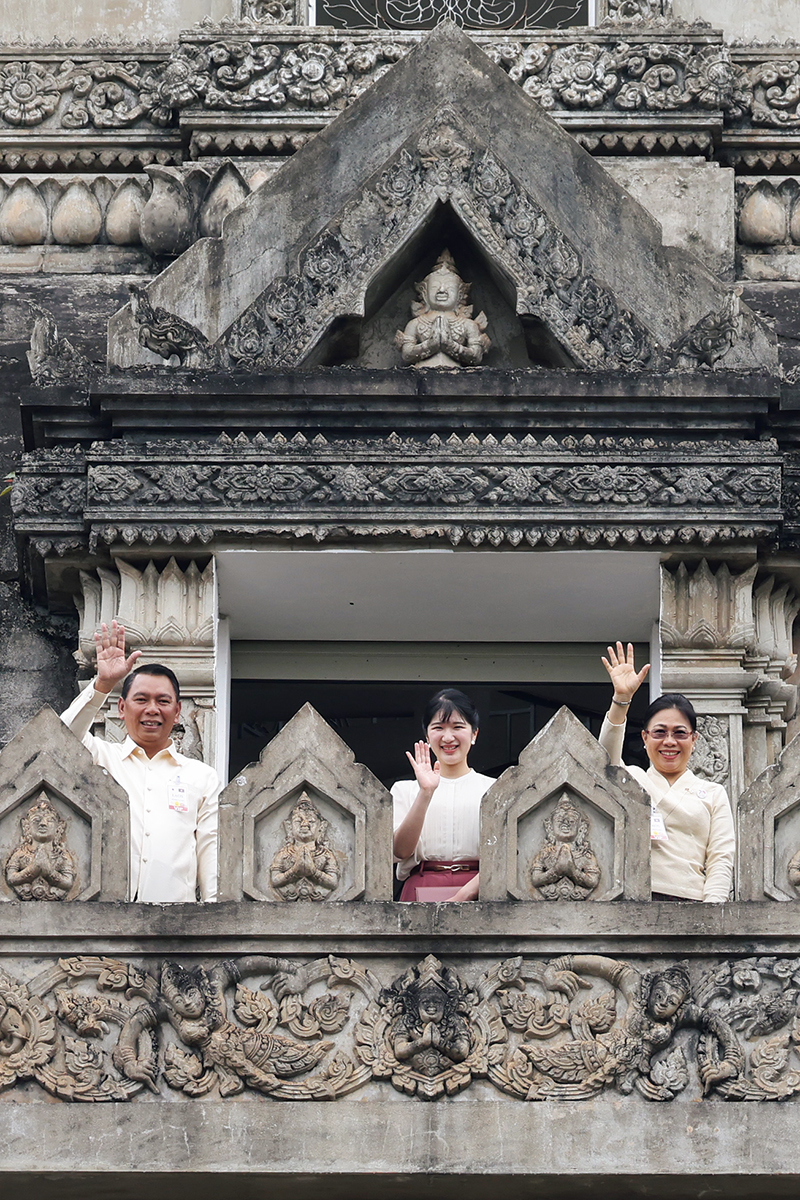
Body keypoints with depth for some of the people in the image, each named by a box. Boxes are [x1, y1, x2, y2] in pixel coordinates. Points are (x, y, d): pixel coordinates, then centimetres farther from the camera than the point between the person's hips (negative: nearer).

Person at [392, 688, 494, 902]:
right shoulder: (405, 790, 14)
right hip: (421, 893, 1)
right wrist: (426, 793, -9)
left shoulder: (494, 790, 9)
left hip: (476, 893, -1)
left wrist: (461, 896, -13)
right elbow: (400, 852, 0)